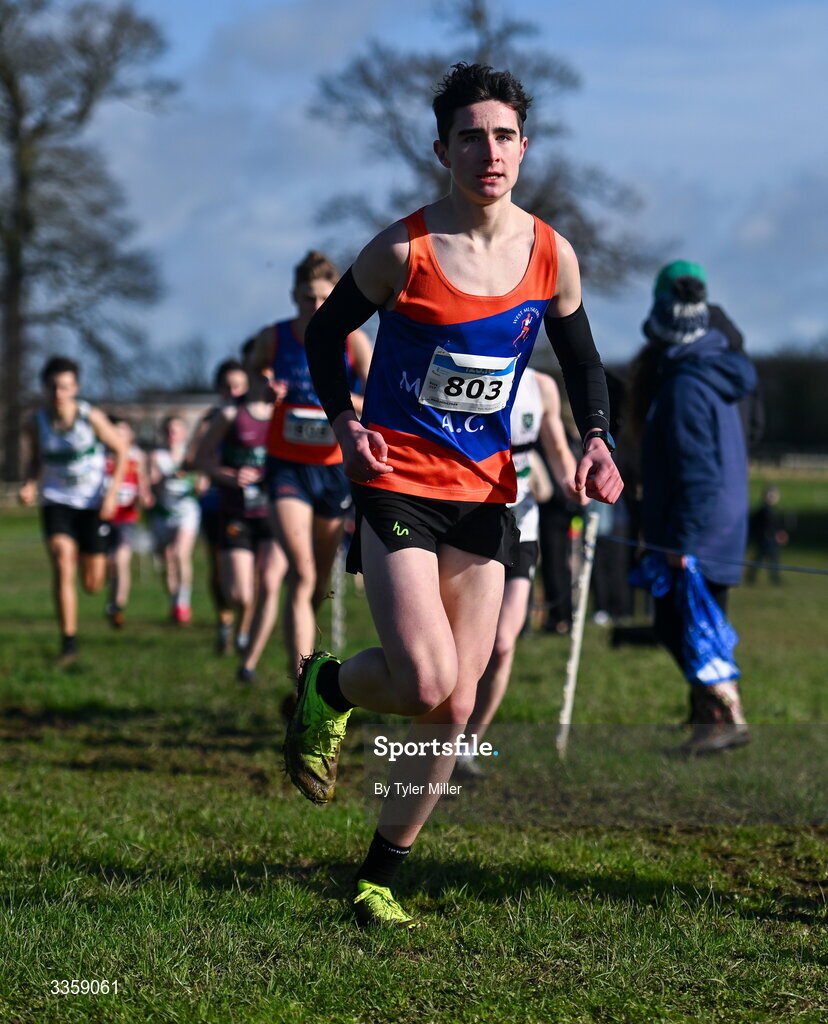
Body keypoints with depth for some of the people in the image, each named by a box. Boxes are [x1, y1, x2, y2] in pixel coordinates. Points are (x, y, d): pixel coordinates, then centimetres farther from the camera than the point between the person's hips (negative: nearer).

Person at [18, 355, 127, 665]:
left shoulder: (91, 416, -15)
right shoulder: (35, 423, -8)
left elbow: (120, 450, -4)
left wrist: (112, 492, -13)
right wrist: (28, 486, -11)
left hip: (93, 503, -1)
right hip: (57, 501, 1)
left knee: (92, 586, 4)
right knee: (62, 566, -21)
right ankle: (68, 643, -15)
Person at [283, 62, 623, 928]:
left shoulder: (551, 254, 2)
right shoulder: (403, 250, -10)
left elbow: (580, 357, 16)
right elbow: (325, 332, 5)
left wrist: (596, 437, -2)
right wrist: (344, 421, -10)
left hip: (486, 491, 4)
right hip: (398, 483, -4)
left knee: (456, 708, 3)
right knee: (426, 686, -19)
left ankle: (378, 880, 18)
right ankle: (327, 687, 15)